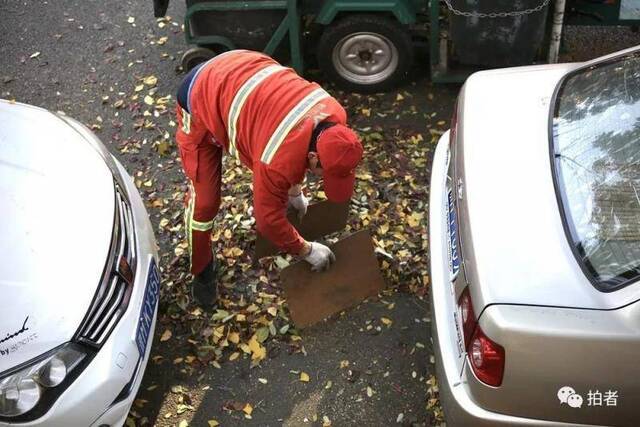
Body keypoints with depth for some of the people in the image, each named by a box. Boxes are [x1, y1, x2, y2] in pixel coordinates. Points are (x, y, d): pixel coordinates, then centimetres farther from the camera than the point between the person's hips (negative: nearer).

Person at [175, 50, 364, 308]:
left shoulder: (334, 115, -17)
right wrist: (306, 251, -8)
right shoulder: (279, 160, -39)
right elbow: (268, 218, -21)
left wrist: (295, 192, 17)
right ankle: (202, 271, 21)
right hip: (201, 100, -7)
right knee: (205, 199, -3)